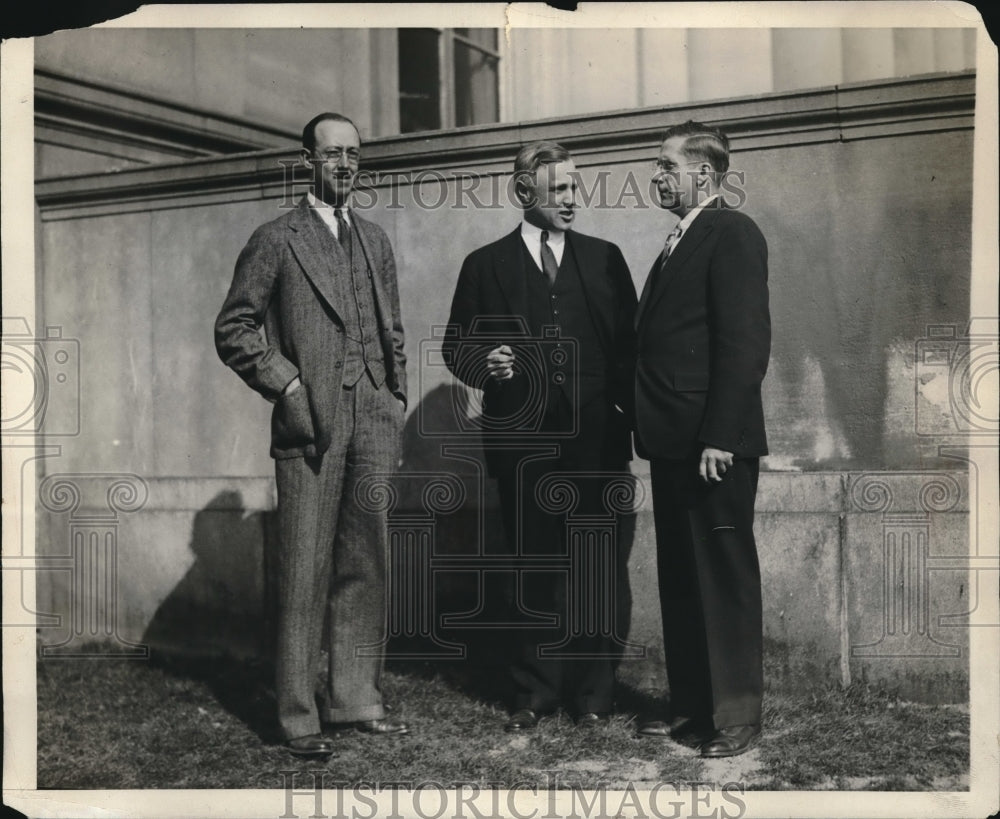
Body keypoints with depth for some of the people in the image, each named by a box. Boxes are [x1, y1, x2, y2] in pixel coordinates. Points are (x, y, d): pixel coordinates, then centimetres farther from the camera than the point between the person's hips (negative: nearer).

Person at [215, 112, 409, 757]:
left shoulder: (375, 240, 18)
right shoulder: (276, 240, 1)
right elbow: (233, 329, -1)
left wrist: (397, 403, 12)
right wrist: (286, 386, -10)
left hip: (376, 422, 5)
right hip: (311, 424, -5)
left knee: (367, 567, 8)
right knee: (306, 571, -2)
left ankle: (356, 698, 19)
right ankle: (299, 715, 7)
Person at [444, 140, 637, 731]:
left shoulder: (605, 258, 11)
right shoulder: (486, 266, 8)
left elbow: (630, 341, 9)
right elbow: (457, 344, 9)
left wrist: (634, 411, -3)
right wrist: (484, 365, -13)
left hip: (596, 438, 1)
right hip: (522, 442, 0)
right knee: (531, 568, 6)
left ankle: (594, 691, 15)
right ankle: (536, 691, 17)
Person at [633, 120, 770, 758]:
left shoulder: (731, 233, -10)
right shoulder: (682, 241, 18)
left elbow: (746, 341, -18)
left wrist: (719, 437, -21)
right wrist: (652, 427, 12)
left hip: (714, 443, -9)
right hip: (675, 442, 9)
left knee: (725, 578, 1)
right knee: (680, 578, 14)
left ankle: (736, 716, 12)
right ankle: (690, 705, 26)